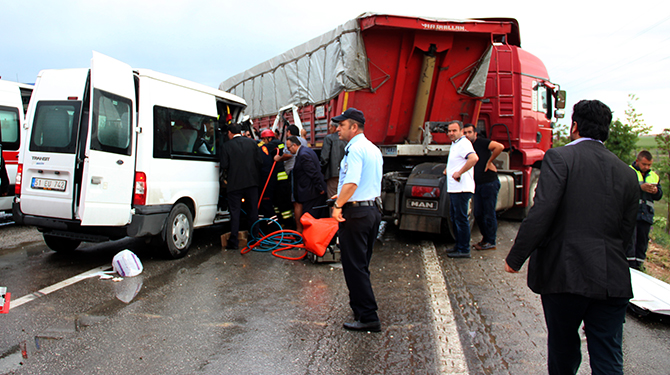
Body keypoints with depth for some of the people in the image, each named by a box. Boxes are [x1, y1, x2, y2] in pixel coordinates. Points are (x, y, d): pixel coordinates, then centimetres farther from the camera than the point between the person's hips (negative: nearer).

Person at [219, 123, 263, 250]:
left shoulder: (227, 146, -6)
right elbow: (260, 161, 2)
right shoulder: (252, 143, 4)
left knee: (235, 212, 3)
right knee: (253, 211, 11)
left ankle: (233, 242, 4)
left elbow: (224, 166, -9)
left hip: (235, 183, -3)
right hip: (252, 182, 3)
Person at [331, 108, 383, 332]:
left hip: (356, 212, -10)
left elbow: (351, 182, -27)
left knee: (354, 267, -3)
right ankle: (361, 306, 30)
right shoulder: (373, 149, 15)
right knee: (362, 265, 19)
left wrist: (338, 206, -19)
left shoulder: (355, 149, -15)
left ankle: (368, 318, 1)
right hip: (373, 209, 10)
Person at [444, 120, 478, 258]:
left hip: (461, 188, -11)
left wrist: (459, 172, -28)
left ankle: (464, 250, 1)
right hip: (454, 188, 11)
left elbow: (474, 158, -34)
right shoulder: (455, 144, 18)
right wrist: (449, 169, 20)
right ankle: (458, 245, 27)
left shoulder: (463, 144, -14)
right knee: (454, 217, 17)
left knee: (461, 218, -6)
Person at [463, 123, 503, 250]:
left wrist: (489, 161, -16)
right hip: (478, 185, 8)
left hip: (490, 183, -8)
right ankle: (485, 238, 26)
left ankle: (491, 242, 7)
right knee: (478, 214, 12)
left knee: (489, 215, -2)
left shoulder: (481, 142, -11)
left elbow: (500, 146, -24)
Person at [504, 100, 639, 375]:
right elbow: (625, 232, 11)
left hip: (565, 274, -4)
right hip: (613, 279, 4)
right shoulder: (627, 173, 9)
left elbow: (541, 213, -17)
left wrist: (515, 258, -9)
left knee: (563, 349, 17)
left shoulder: (560, 158, -7)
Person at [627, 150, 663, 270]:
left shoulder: (654, 176, 19)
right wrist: (640, 187, -22)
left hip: (646, 215, 6)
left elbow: (659, 196, 18)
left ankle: (637, 266, 15)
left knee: (643, 242, 7)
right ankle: (630, 266, -5)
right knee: (630, 241, -9)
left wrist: (656, 191, -4)